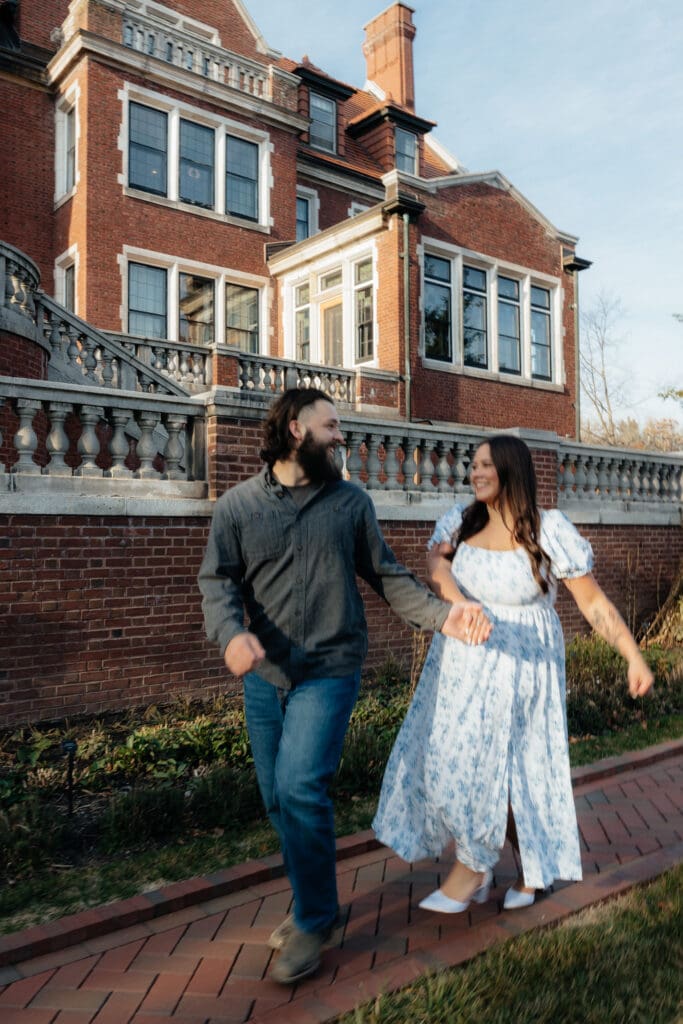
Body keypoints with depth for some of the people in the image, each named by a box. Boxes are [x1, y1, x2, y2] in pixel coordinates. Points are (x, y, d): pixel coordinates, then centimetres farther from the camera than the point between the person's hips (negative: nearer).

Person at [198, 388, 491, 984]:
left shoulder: (351, 502, 3)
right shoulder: (237, 505, 2)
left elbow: (387, 576, 4)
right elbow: (218, 581, -4)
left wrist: (442, 616, -10)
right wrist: (231, 633, -25)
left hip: (329, 671, -2)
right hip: (264, 675, 2)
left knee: (300, 788, -14)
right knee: (278, 799, 11)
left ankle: (314, 919, 12)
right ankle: (312, 904, 35)